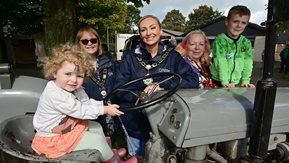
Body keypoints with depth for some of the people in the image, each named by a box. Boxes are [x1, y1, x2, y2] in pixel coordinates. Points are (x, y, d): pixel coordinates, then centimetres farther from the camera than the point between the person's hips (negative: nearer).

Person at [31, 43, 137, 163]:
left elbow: (87, 103, -1)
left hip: (68, 127, 9)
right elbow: (80, 111, -30)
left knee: (96, 127, 15)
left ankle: (108, 153, 33)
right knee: (97, 140, -9)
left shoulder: (73, 88, -5)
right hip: (53, 139, -9)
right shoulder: (54, 95, -33)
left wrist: (105, 105, -15)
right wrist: (105, 110, -22)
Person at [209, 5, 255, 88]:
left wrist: (245, 81, -5)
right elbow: (221, 62, -17)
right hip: (218, 83, -4)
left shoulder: (246, 42, 5)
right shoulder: (220, 41, -11)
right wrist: (225, 82, -21)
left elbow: (247, 63, 2)